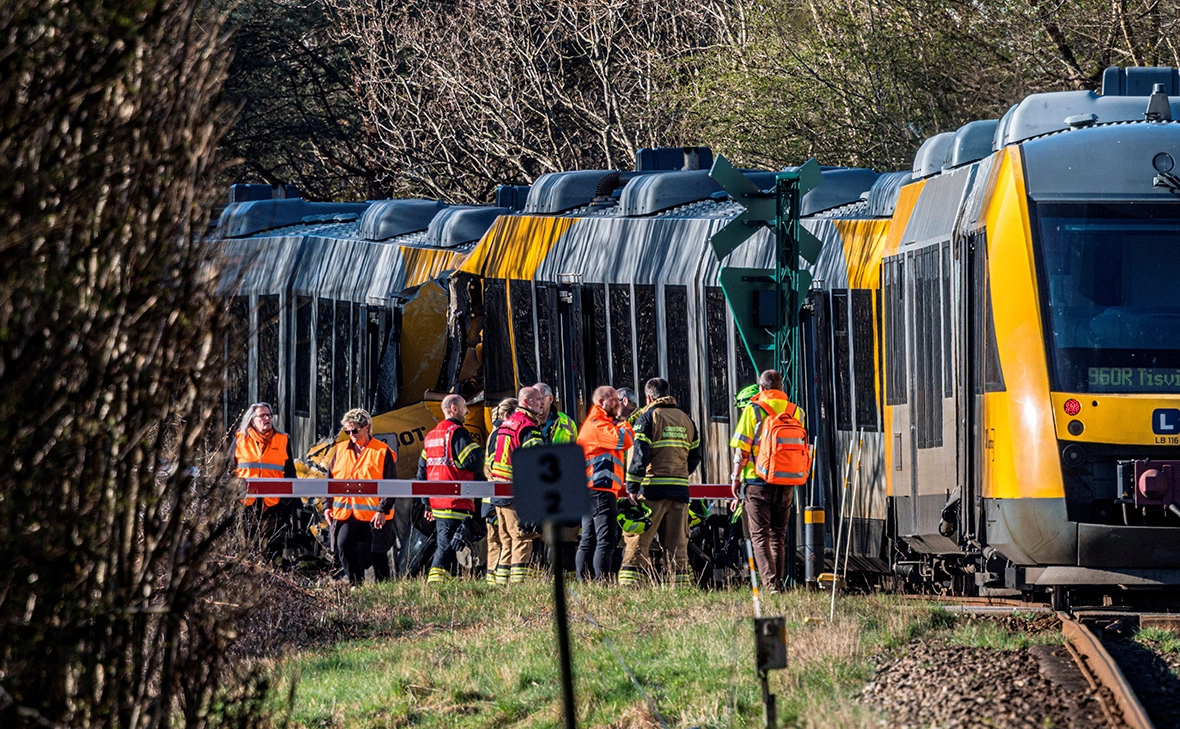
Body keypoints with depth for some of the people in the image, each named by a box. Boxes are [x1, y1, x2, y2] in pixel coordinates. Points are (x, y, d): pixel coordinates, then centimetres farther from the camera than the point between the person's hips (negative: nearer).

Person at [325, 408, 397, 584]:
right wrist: (328, 505, 8)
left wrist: (383, 510, -11)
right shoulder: (340, 450, 11)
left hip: (374, 515, -4)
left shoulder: (383, 452, -3)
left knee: (377, 553, 4)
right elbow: (331, 479, 16)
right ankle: (355, 583, 1)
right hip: (344, 513, 4)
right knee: (343, 546, -10)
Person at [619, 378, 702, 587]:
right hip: (680, 490, 5)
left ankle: (628, 586, -12)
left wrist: (632, 488, -9)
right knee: (677, 545, 8)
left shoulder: (648, 417, -2)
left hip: (653, 490, -5)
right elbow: (695, 457, 16)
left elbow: (640, 455, -10)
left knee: (636, 544, -5)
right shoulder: (686, 420, 16)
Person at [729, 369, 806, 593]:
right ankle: (779, 582, 14)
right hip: (786, 483, 4)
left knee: (760, 535, -3)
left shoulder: (753, 410, -6)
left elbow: (742, 449, -6)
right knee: (778, 536, 14)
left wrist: (736, 477, 3)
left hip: (758, 482, -4)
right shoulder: (795, 412, 6)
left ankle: (770, 583, -17)